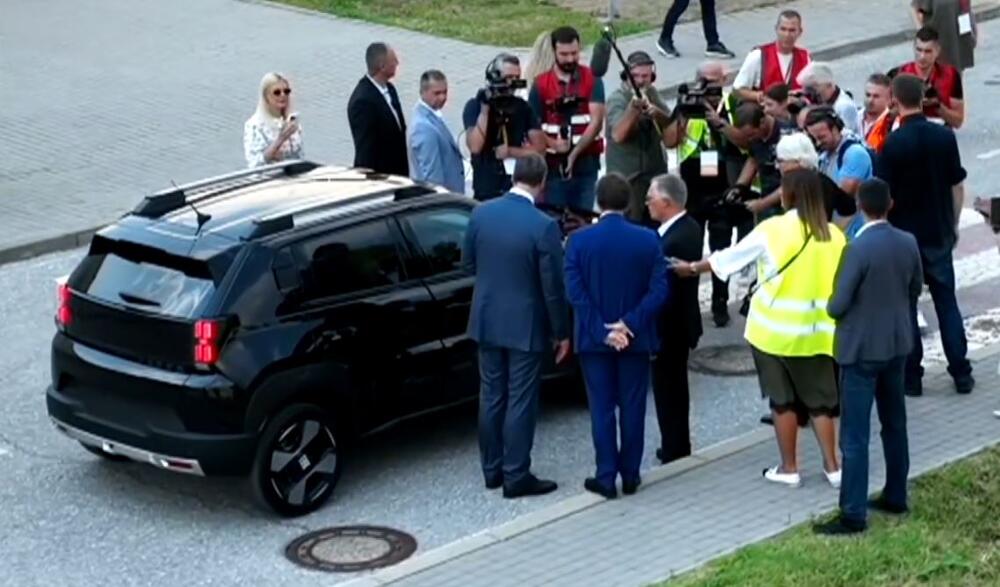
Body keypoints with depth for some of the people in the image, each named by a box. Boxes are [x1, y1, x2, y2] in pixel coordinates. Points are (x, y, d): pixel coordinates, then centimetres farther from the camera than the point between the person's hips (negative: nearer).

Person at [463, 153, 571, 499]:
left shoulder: (481, 214, -5)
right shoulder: (543, 227, -19)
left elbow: (468, 264, 8)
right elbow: (553, 287, -14)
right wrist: (562, 333, -3)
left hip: (486, 321, 5)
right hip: (525, 326, -5)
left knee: (491, 396, 15)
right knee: (521, 402, 3)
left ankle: (492, 470, 25)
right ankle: (516, 477, 8)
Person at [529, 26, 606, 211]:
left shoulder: (592, 80, 1)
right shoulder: (541, 84, 1)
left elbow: (596, 121, -6)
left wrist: (575, 153, -15)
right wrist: (553, 144, -17)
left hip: (586, 163, 0)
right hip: (553, 164, 0)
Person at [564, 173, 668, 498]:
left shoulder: (578, 240, -8)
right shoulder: (648, 240, -6)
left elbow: (574, 292, -13)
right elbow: (658, 290, -11)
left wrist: (602, 331, -13)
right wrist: (630, 324, -12)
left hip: (594, 338, -1)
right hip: (636, 338, 1)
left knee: (602, 408, 5)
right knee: (632, 407, 10)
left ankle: (606, 477, 6)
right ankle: (630, 475, 16)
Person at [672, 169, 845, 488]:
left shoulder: (773, 229, -10)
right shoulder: (833, 235, -2)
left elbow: (730, 257, 0)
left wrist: (692, 268, 15)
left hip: (776, 330, -3)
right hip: (816, 332, 3)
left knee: (783, 400, 10)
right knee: (819, 400, 13)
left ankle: (789, 468, 17)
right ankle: (832, 467, 13)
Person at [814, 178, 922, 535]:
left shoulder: (858, 248, -22)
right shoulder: (908, 242, -2)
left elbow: (838, 305, -18)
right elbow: (915, 291, 12)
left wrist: (831, 309, 4)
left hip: (862, 348, -7)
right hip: (897, 344, 7)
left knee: (855, 435, -3)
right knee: (895, 425, 19)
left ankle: (854, 515, -1)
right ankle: (896, 496, 29)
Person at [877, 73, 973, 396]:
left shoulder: (893, 143, -17)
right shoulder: (945, 136, -4)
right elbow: (958, 186, 4)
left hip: (903, 235, -4)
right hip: (939, 234, 4)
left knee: (904, 306, 7)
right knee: (947, 302, 12)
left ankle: (911, 377, 10)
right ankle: (961, 374, 14)